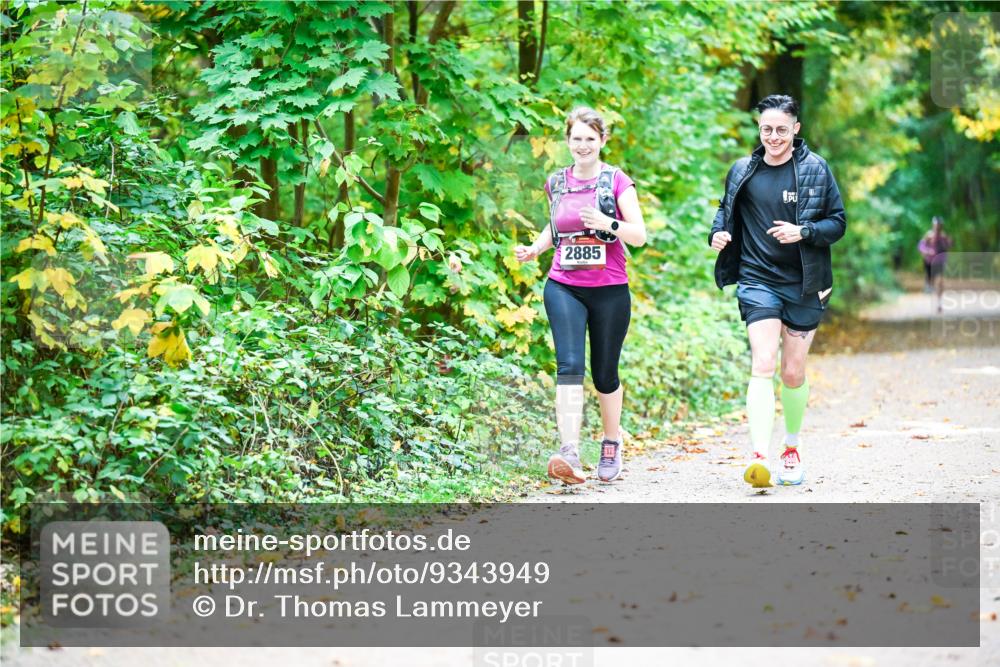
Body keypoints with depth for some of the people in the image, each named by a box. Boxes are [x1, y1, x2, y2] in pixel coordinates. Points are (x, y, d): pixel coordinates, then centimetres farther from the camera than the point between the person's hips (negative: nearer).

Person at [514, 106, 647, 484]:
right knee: (569, 366, -16)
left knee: (604, 374, 8)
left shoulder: (617, 182, -1)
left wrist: (608, 224, -22)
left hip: (609, 290, -2)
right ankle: (569, 453, -26)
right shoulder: (557, 183, 10)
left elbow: (639, 236, -4)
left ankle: (612, 445, 32)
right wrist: (534, 250, 8)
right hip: (563, 287, 2)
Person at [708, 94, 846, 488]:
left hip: (804, 284, 0)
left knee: (793, 373, 8)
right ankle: (759, 457, -26)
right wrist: (718, 233, -2)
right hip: (758, 281, 0)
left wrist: (803, 232, -18)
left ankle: (792, 448, 31)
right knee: (763, 365, -17)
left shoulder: (815, 169, 0)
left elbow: (838, 222, 0)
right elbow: (726, 211, 19)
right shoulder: (743, 171, 5)